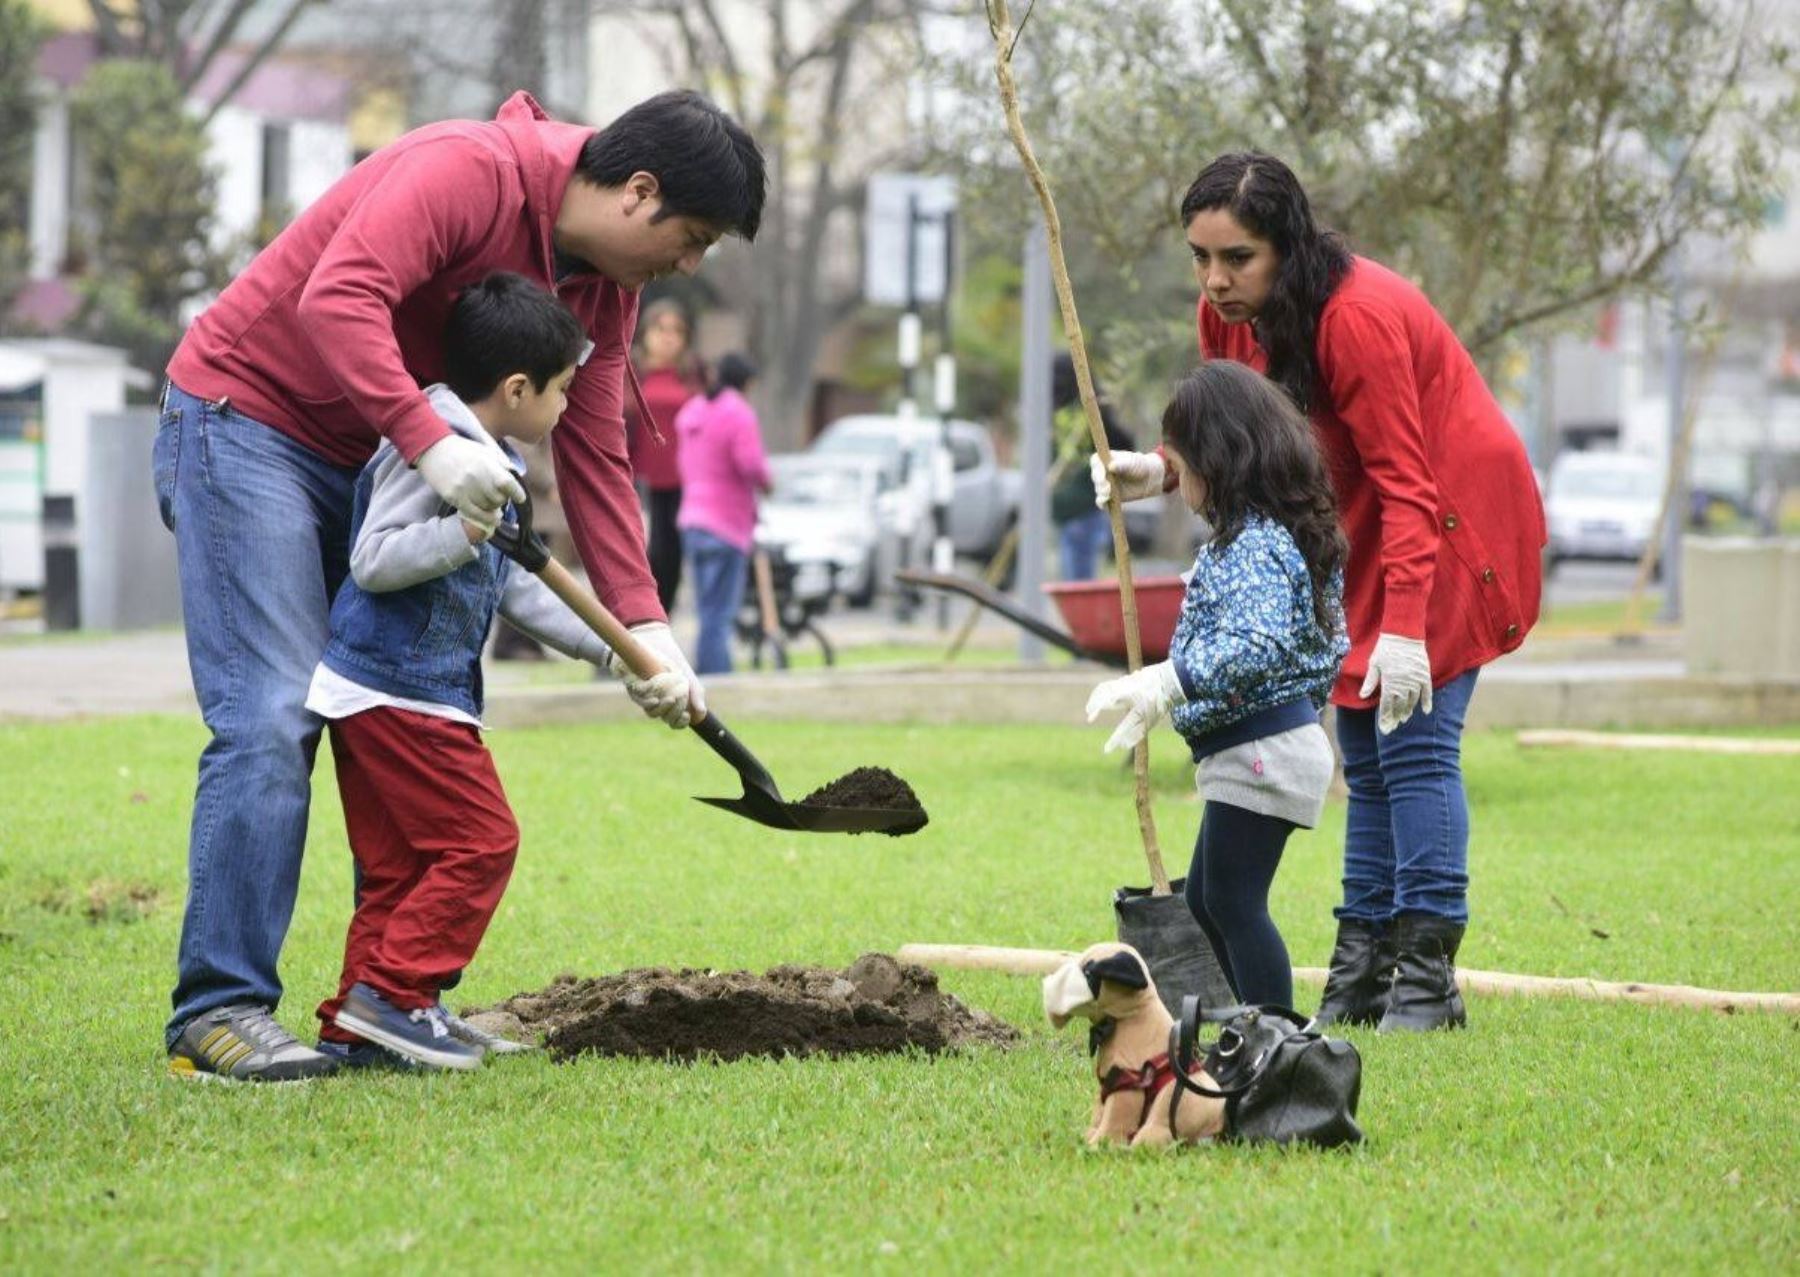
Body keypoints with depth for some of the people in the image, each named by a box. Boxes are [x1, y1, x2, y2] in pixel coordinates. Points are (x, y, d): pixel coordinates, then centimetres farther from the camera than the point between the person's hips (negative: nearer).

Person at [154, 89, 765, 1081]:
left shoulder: (604, 286, 4)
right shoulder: (469, 171, -23)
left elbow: (595, 459, 6)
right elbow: (338, 297, -36)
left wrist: (643, 626, -2)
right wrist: (429, 442, -43)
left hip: (369, 466, 9)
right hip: (242, 414, -9)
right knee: (271, 719, -16)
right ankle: (221, 1005, -14)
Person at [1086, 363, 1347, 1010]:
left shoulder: (1250, 548, -19)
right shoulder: (1281, 531, 13)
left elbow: (1256, 643, -35)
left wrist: (1170, 681, -40)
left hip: (1258, 753, -11)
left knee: (1234, 901, -8)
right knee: (1206, 900, 18)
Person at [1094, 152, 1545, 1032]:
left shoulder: (1357, 318, -28)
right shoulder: (1230, 315, -4)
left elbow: (1406, 486, -28)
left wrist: (1403, 630, -34)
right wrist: (1161, 470, -17)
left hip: (1451, 527, -8)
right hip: (1361, 540, 8)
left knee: (1414, 743, -15)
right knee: (1366, 754, 8)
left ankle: (1428, 977, -14)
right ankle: (1362, 969, 12)